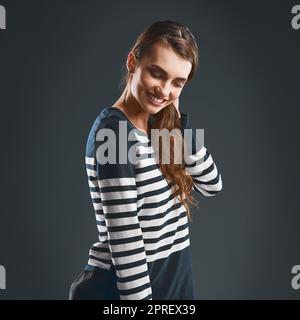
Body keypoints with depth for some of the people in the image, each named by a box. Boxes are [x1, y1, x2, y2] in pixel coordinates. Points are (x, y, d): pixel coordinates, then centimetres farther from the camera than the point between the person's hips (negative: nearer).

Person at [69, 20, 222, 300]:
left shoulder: (159, 128, 6)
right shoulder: (113, 130, -19)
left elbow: (211, 184, 5)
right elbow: (124, 236, -22)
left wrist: (179, 122, -3)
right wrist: (140, 297, -21)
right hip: (123, 286, -8)